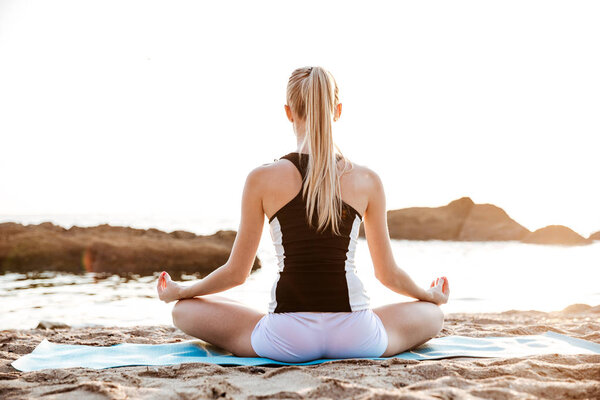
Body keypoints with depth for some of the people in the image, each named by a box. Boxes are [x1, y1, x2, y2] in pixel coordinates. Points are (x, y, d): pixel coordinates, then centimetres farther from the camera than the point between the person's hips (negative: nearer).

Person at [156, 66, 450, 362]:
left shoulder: (262, 179, -3)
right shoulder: (367, 181, 1)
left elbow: (236, 273, 5)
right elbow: (388, 274, 10)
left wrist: (178, 291, 24)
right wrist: (432, 295, 32)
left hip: (287, 339, -1)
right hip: (355, 337, 1)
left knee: (184, 310, 19)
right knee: (432, 314, 29)